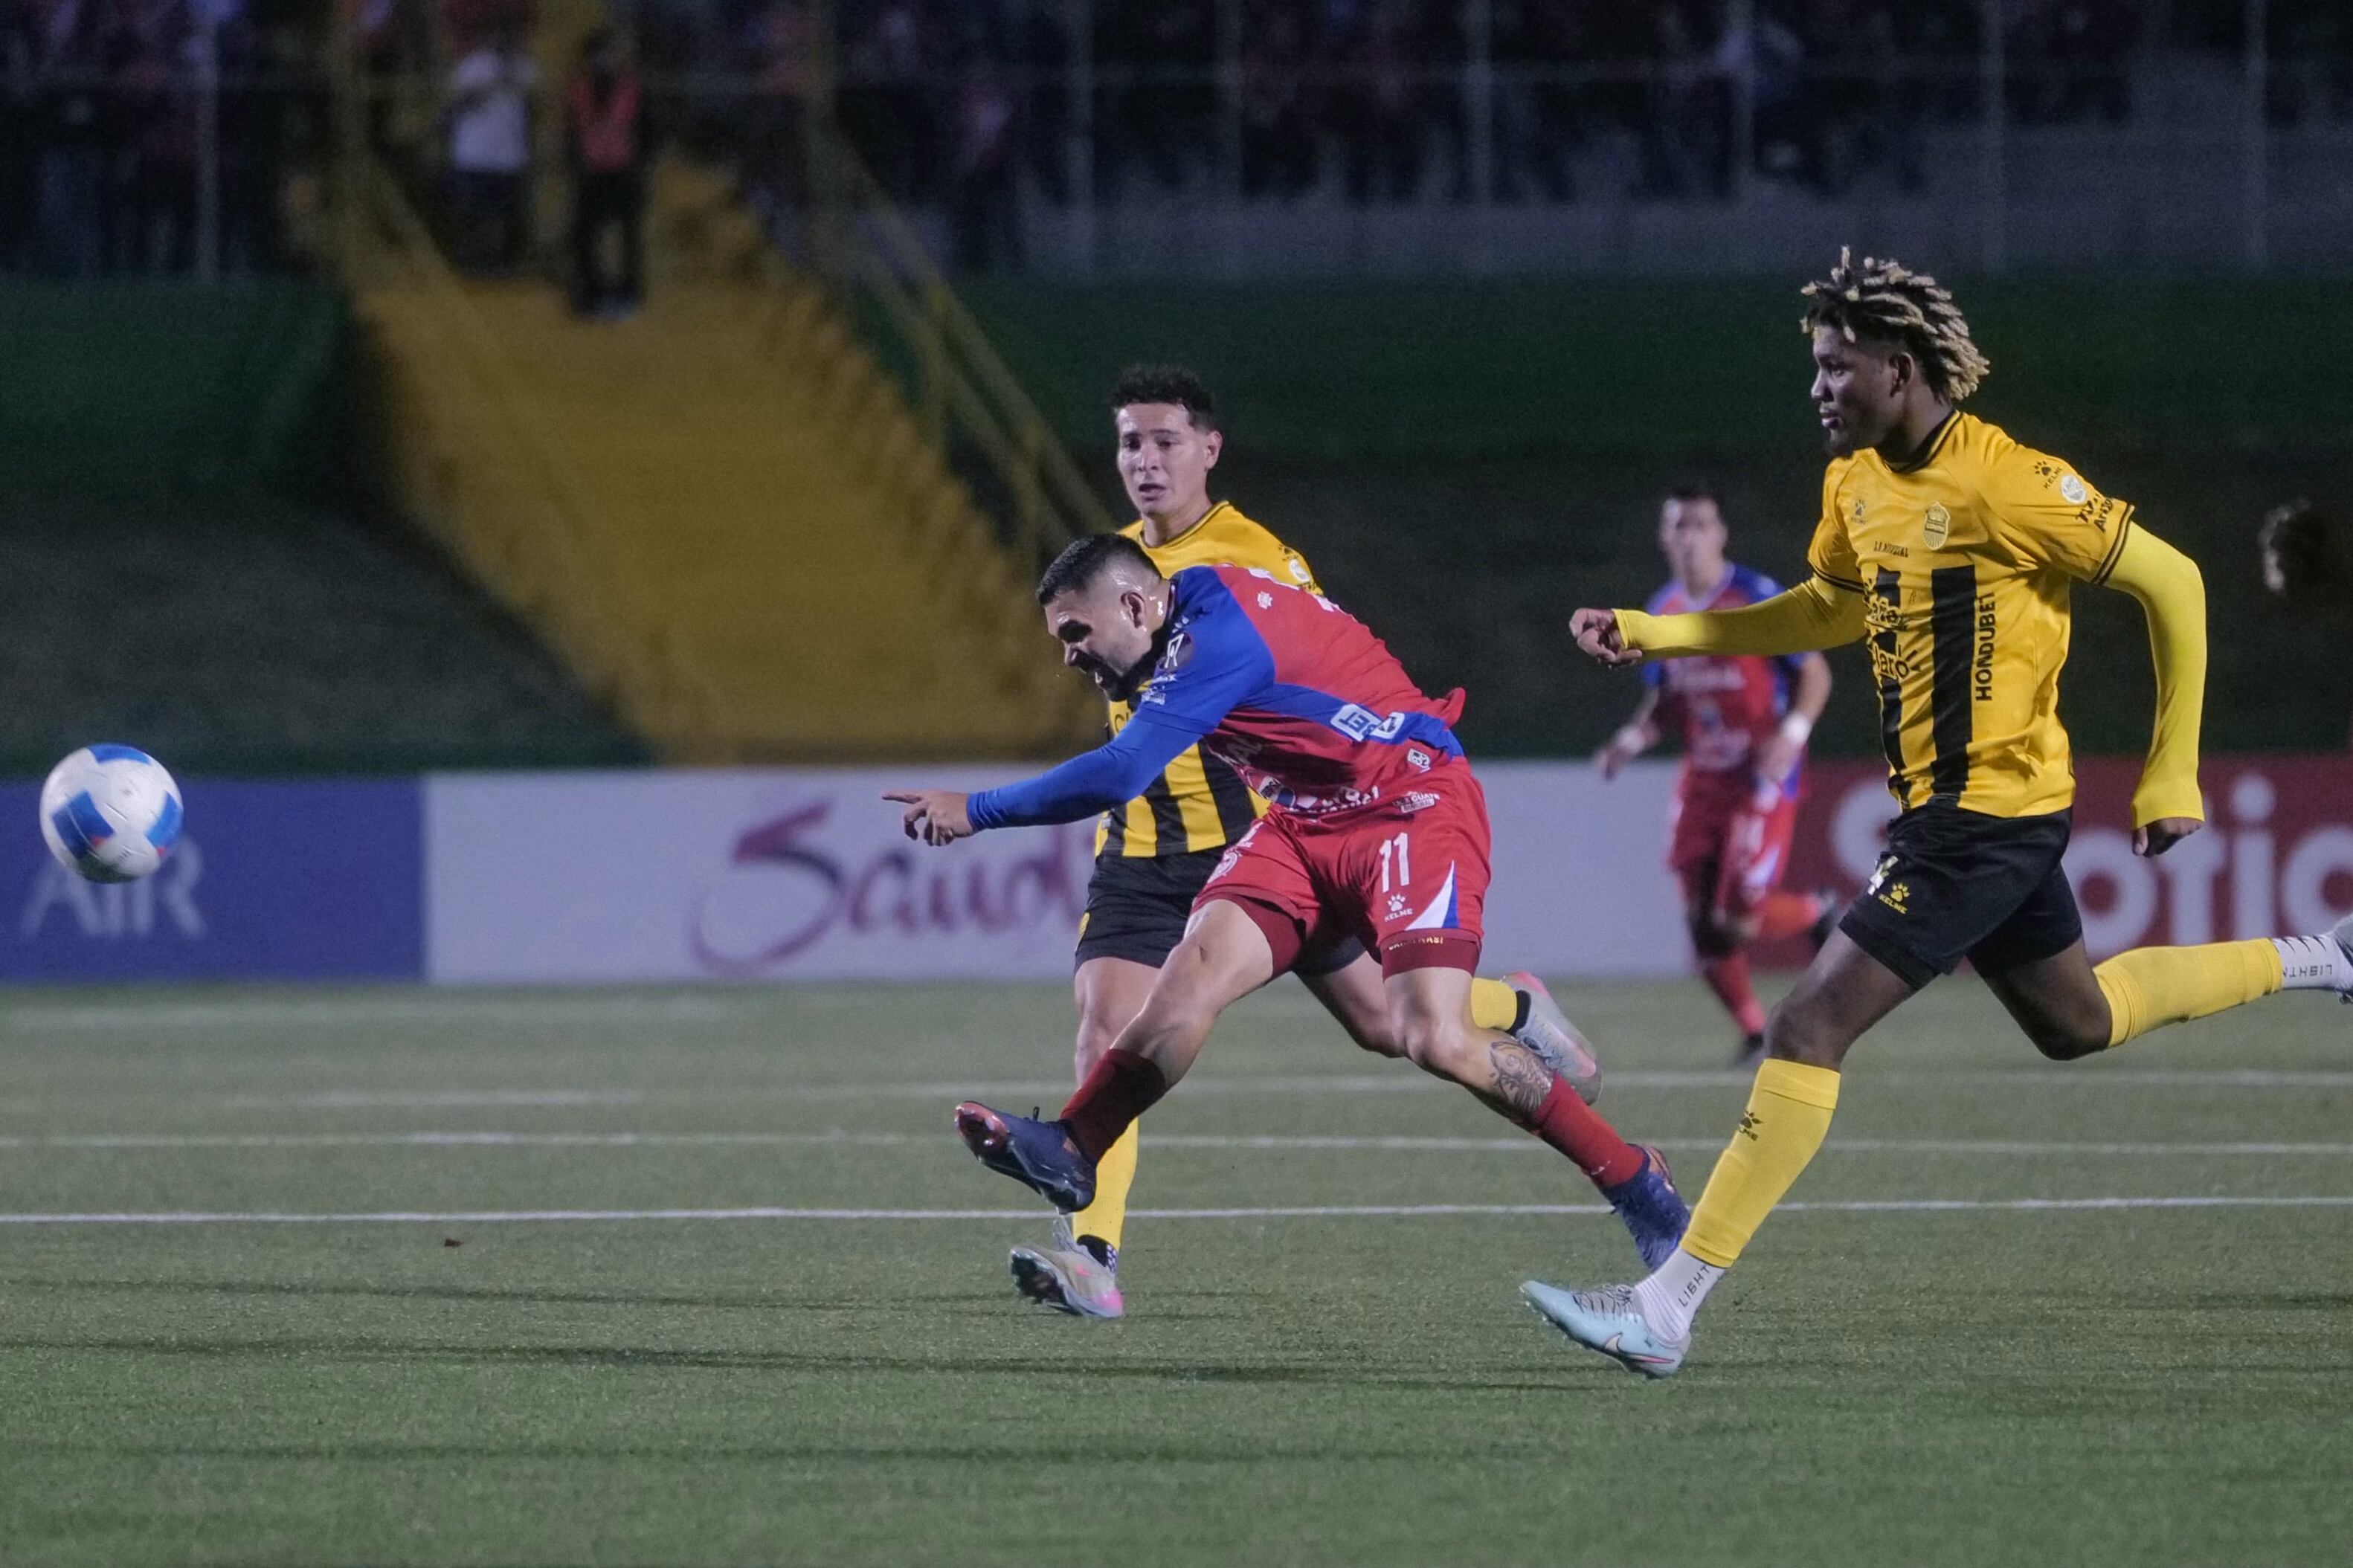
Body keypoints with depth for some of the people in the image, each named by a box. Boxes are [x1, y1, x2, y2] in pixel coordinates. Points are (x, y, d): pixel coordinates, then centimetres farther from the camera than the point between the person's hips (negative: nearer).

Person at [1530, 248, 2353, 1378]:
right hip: (1951, 808, 10)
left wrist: (2171, 777, -10)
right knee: (2075, 1022, 26)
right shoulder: (1856, 484, 6)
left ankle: (1671, 1306, -16)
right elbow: (1831, 609, 26)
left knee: (1810, 1028, -14)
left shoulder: (2004, 484, -20)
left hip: (1986, 812, -10)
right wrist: (1653, 635, 17)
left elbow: (2172, 584, -13)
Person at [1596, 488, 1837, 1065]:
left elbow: (1815, 673, -6)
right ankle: (1753, 1032, 16)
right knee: (1703, 922, -1)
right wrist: (1632, 740, 0)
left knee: (1738, 919, -13)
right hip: (1701, 779, 6)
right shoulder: (1662, 612, 8)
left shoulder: (1758, 599, -10)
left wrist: (1793, 734, -21)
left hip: (1760, 778, -6)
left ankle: (1817, 915, 19)